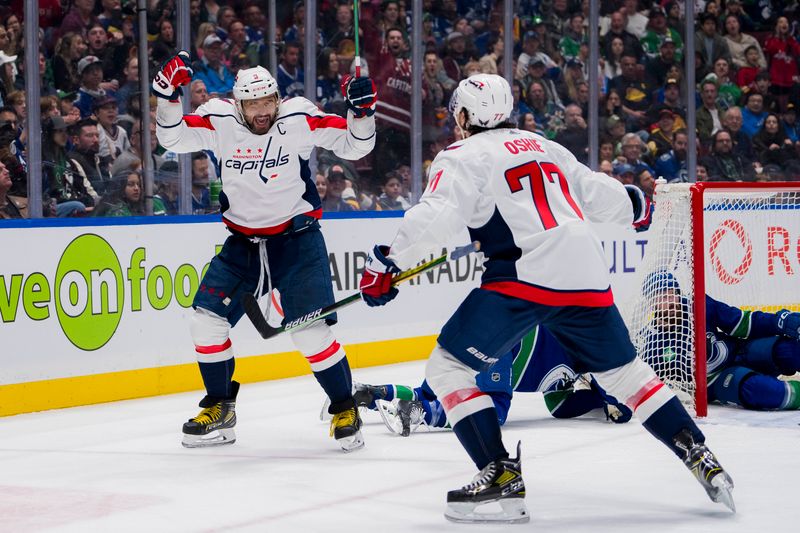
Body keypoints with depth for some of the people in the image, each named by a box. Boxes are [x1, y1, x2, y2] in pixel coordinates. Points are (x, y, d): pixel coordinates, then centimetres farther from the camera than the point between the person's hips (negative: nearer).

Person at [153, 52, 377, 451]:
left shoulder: (298, 121, -12)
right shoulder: (220, 122, -7)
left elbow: (354, 145, -8)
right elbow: (173, 139, -6)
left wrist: (361, 110, -25)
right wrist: (168, 96, -20)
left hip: (297, 238, -4)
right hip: (242, 242, 4)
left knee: (310, 330, -13)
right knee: (207, 317, -2)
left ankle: (345, 409, 6)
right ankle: (219, 411, 15)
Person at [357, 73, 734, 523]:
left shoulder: (463, 157, 4)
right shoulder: (544, 147, 23)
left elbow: (437, 217, -12)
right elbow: (597, 193, 29)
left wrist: (387, 263, -9)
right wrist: (632, 204, 50)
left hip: (524, 278, -7)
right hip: (587, 278, 7)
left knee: (448, 366, 1)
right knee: (624, 371, 22)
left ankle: (501, 473, -10)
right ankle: (700, 457, 17)